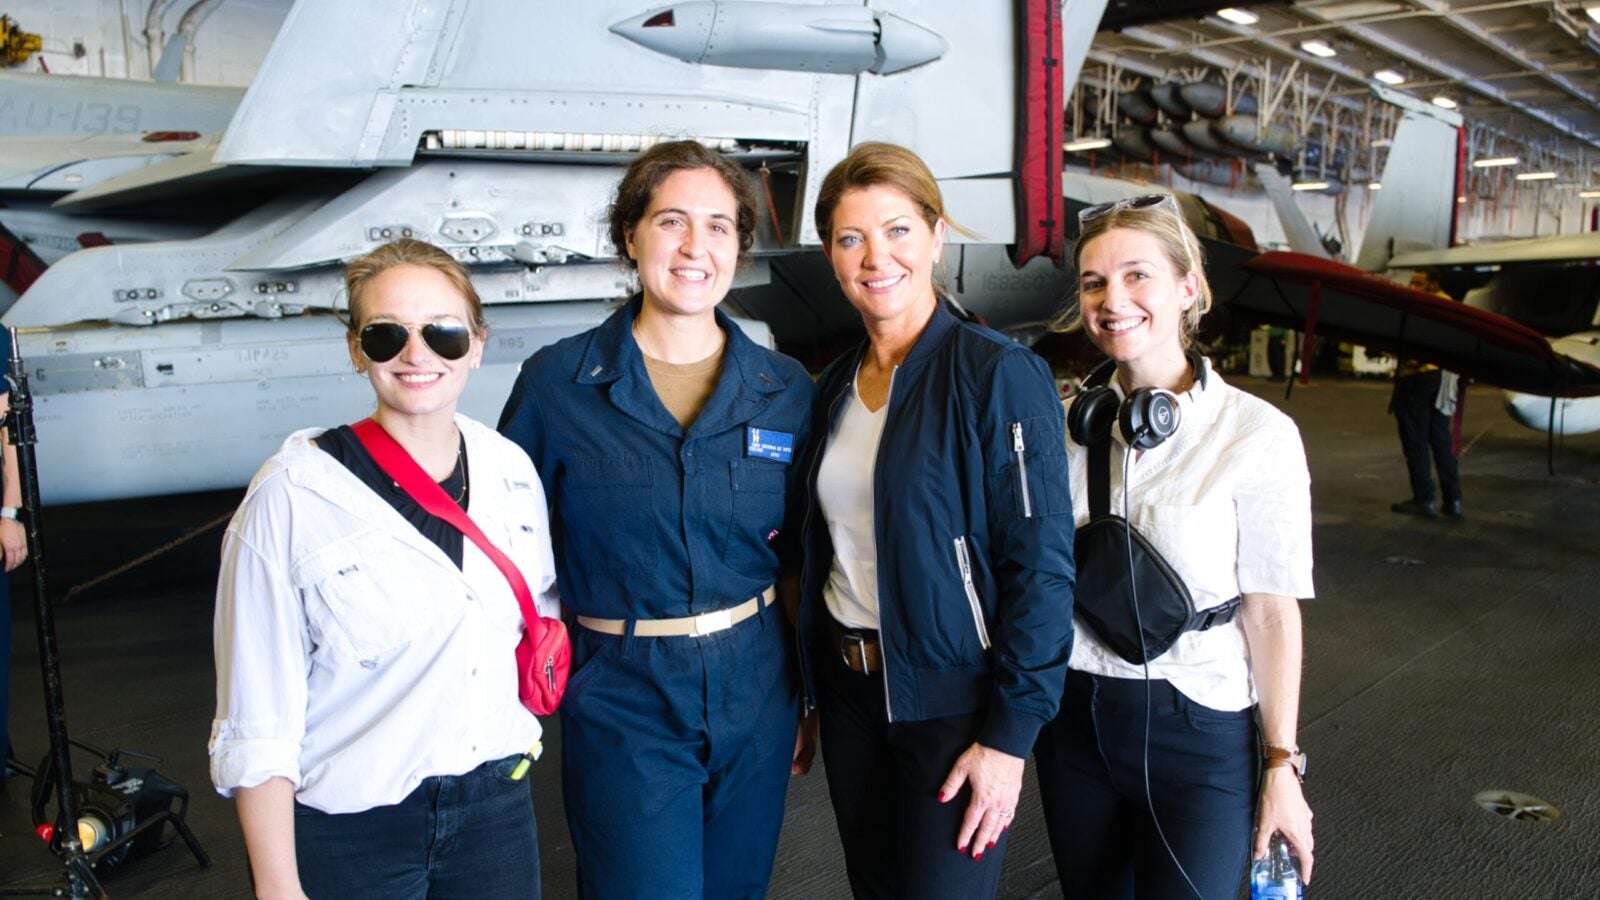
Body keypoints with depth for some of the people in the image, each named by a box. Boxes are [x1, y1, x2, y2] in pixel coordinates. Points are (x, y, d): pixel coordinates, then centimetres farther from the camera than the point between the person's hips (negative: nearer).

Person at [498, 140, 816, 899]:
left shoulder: (785, 390, -1)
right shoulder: (556, 382, -8)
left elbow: (806, 558, 7)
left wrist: (813, 701, 9)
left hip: (756, 695, 3)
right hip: (623, 702, -3)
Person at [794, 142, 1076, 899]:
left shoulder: (1001, 375, -14)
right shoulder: (836, 386, 5)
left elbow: (1041, 568, -16)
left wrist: (1010, 735, -17)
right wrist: (813, 698, 13)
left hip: (952, 699, -6)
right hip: (850, 691, 6)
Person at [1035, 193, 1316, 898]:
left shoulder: (1256, 435, -12)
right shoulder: (1067, 420, 0)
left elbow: (1271, 611, -10)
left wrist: (1280, 767, -7)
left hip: (1199, 732, -4)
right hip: (1072, 716, 4)